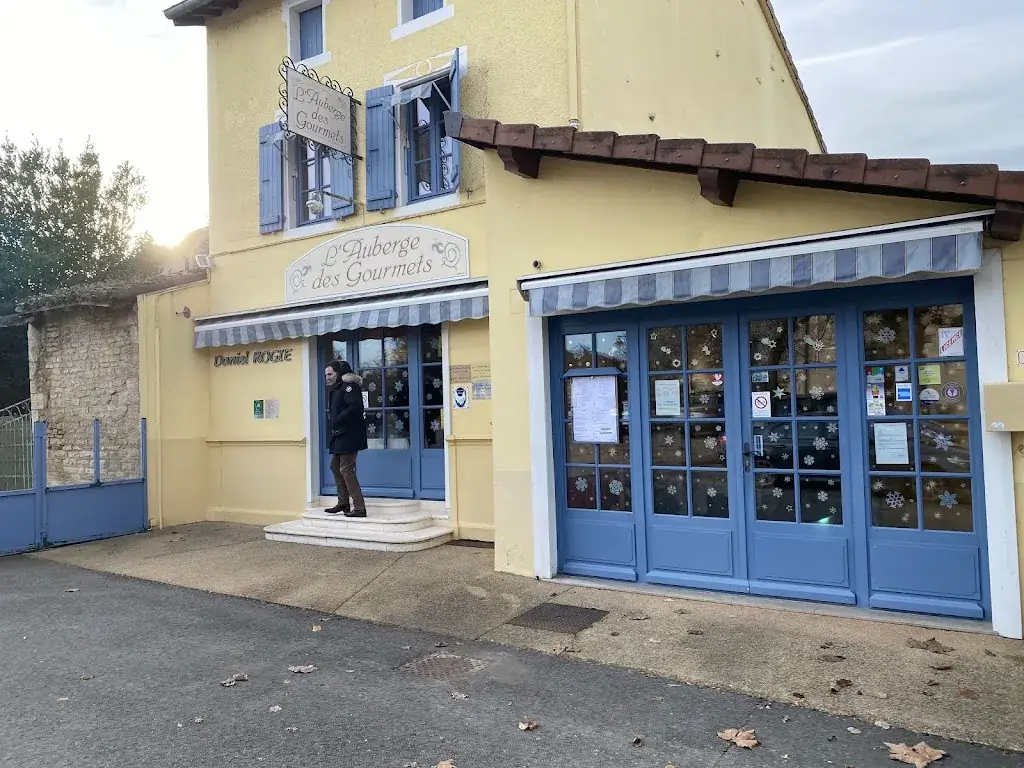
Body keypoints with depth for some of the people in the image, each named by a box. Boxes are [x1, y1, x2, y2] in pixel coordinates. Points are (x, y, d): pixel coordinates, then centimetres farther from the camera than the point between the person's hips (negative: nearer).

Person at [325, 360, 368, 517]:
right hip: (339, 435, 11)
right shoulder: (334, 389, 18)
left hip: (349, 434, -11)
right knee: (335, 466, 17)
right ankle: (343, 503, 27)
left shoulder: (348, 386, -12)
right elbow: (334, 412, 17)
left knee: (346, 469, -11)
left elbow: (355, 407, -25)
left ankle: (359, 508, -9)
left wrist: (337, 421, -21)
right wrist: (332, 429, 1)